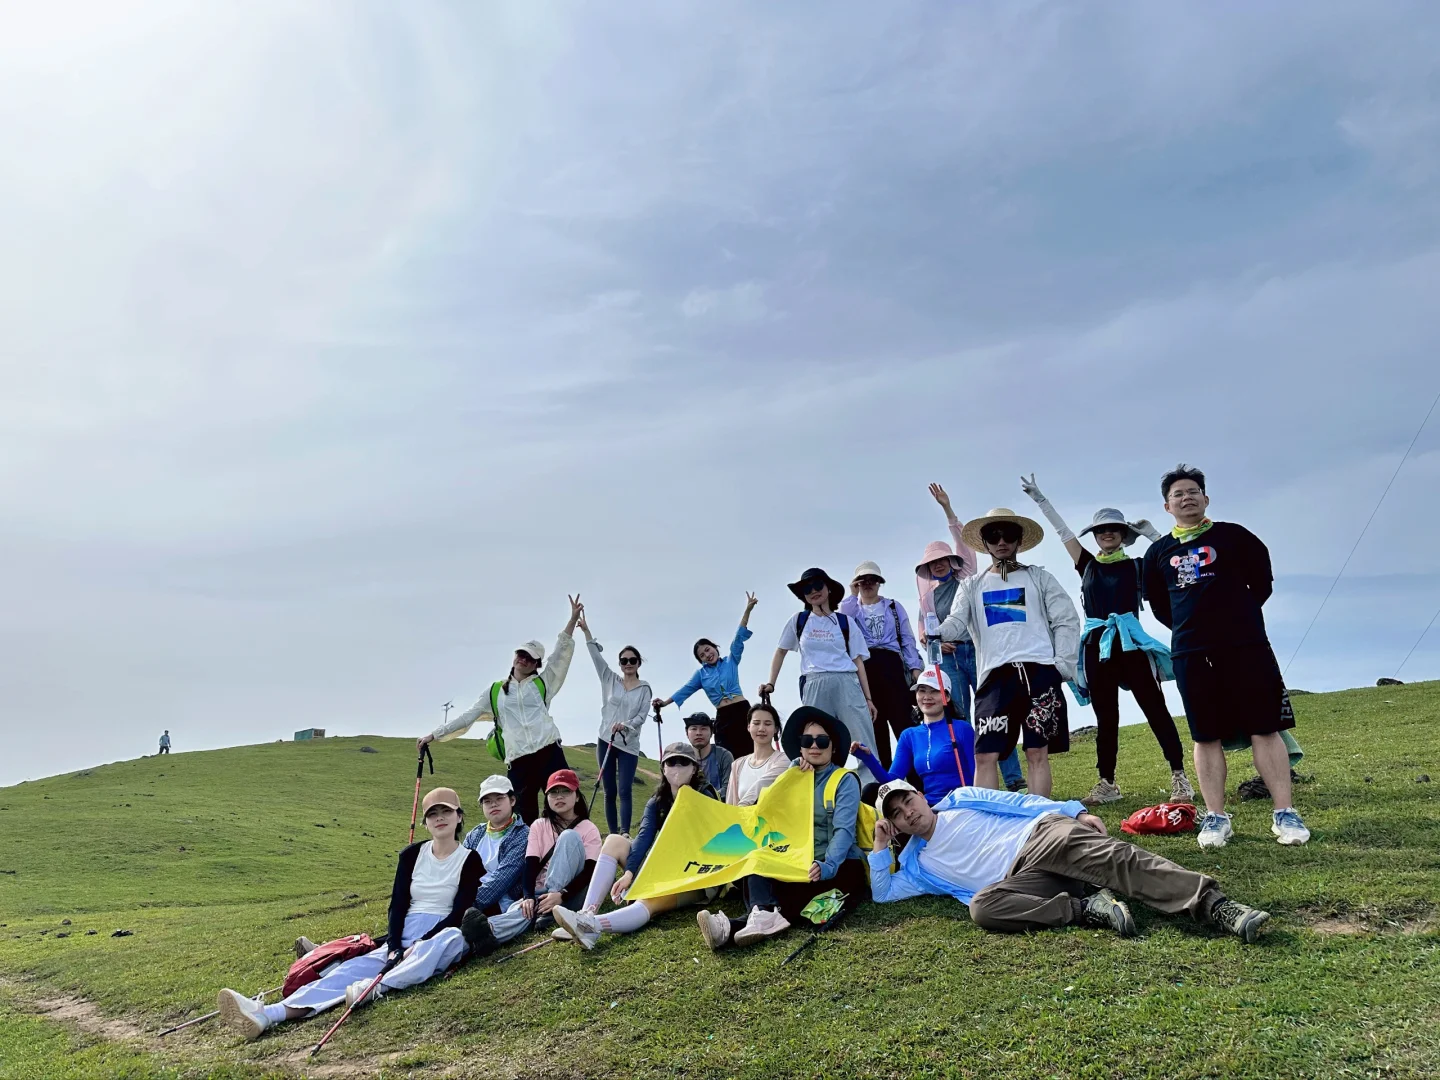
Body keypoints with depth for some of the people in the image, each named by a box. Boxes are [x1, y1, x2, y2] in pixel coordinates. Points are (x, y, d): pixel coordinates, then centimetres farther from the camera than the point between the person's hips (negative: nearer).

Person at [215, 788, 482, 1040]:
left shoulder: (470, 859, 0)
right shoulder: (412, 855, 12)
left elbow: (459, 914, -6)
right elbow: (397, 905, 5)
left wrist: (419, 945, -18)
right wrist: (394, 949, -12)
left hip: (442, 935, -3)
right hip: (403, 936, 3)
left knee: (452, 936, -38)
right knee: (356, 966, -22)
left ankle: (378, 987, -55)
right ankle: (268, 1015, -41)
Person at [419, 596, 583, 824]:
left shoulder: (542, 684, 14)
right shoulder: (495, 692, 18)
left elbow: (563, 652, 7)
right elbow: (466, 718, 21)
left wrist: (573, 619, -2)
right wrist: (434, 735, 18)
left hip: (549, 753, -1)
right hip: (518, 763, 1)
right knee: (525, 820, 0)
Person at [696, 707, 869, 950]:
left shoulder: (845, 780, -1)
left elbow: (844, 829, -16)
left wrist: (827, 866, -33)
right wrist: (793, 771, -2)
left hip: (841, 866, -4)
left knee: (796, 889, -35)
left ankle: (735, 927, -52)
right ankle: (766, 914, -55)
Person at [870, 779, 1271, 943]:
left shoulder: (960, 799, 17)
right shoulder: (916, 864, 22)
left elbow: (1020, 802, 12)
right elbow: (882, 894, 19)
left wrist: (1075, 812, 1)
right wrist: (880, 846, 9)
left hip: (1041, 834, -1)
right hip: (1020, 877, 1)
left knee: (1111, 855, -31)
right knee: (981, 906, -33)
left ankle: (1212, 905, -39)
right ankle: (1088, 908, -29)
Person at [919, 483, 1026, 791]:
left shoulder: (966, 577, 10)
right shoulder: (927, 594, 14)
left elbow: (964, 541, 1)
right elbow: (922, 628, 13)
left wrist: (947, 508, -4)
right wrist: (933, 640, -9)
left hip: (976, 650, -2)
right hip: (948, 657, 2)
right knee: (958, 718, 1)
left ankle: (1013, 777, -5)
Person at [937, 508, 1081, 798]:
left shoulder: (1038, 577, 15)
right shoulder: (971, 586, 18)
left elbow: (1066, 621, 9)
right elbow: (957, 622, 3)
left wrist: (1063, 664, -4)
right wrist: (937, 633, -20)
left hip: (1039, 671, -1)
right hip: (995, 676, 1)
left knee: (1038, 752, -1)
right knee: (985, 755, -6)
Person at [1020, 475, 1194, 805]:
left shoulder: (1137, 566, 7)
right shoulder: (1087, 565, 13)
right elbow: (1062, 531, 13)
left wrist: (1152, 533, -4)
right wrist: (1039, 498, 13)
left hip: (1130, 643, -3)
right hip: (1096, 647, 3)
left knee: (1155, 709, -5)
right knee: (1105, 718, 7)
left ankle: (1179, 777, -1)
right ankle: (1107, 783, 13)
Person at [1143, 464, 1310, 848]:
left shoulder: (1232, 536, 5)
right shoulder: (1158, 552, 11)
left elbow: (1262, 582, 8)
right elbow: (1158, 605, 18)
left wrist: (1239, 615, 8)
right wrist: (1188, 626, 10)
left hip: (1245, 645, -2)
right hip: (1190, 654, 2)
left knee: (1265, 730, -2)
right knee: (1206, 737, 4)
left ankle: (1285, 814, 4)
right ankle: (1216, 817, 9)